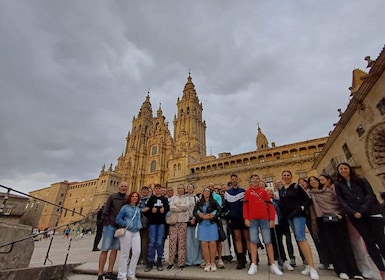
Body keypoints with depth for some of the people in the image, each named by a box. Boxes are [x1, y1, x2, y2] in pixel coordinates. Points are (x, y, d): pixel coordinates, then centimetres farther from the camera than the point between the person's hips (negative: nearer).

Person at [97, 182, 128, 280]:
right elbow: (105, 210, -4)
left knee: (115, 249, 8)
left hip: (120, 227, 3)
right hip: (110, 225, -3)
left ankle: (109, 272, 17)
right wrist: (106, 222, -9)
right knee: (105, 249, -1)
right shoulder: (112, 197, -3)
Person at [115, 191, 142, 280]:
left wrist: (139, 226, 9)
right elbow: (118, 219, -5)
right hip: (127, 232, -5)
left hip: (136, 232, 5)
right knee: (125, 254, 1)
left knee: (137, 252, 0)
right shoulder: (125, 207, 0)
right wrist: (126, 225, -13)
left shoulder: (138, 209, 15)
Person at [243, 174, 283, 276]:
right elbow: (245, 205, 5)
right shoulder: (247, 192, 10)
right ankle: (253, 265, 5)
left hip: (264, 218, 1)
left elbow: (270, 205, 7)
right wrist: (246, 218, -4)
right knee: (253, 241, -1)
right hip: (252, 219, 0)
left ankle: (272, 265, 11)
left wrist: (272, 219, -1)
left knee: (268, 241, 3)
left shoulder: (263, 191, 12)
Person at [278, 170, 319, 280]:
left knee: (301, 238, -16)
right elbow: (281, 204, 14)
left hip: (298, 214, -5)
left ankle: (312, 267, -13)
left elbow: (308, 199, -5)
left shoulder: (296, 187, -3)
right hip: (289, 216, 6)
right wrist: (283, 215, 3)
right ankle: (308, 265, 16)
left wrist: (302, 208, -16)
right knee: (299, 239, 8)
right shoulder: (281, 190, 10)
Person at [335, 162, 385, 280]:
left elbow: (370, 195, 0)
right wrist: (353, 213, -10)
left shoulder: (361, 180, 11)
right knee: (369, 242, -1)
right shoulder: (339, 185, 12)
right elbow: (341, 201, 5)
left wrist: (362, 210, -13)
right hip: (355, 216, 1)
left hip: (371, 212, 0)